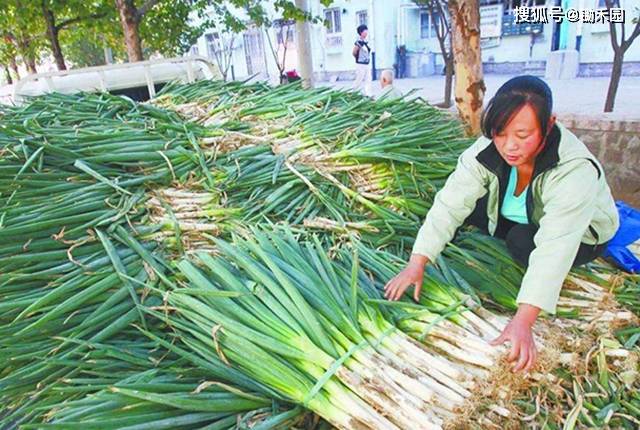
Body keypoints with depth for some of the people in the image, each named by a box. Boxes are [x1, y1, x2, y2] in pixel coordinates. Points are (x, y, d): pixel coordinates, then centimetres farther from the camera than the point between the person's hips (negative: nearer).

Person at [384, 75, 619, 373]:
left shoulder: (575, 170, -38)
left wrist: (522, 321, -52)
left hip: (581, 235, -5)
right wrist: (416, 266, -40)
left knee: (523, 242, -34)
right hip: (520, 221, 5)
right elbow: (449, 204, -32)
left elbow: (554, 249, -45)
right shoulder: (488, 150, -27)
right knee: (467, 201, -15)